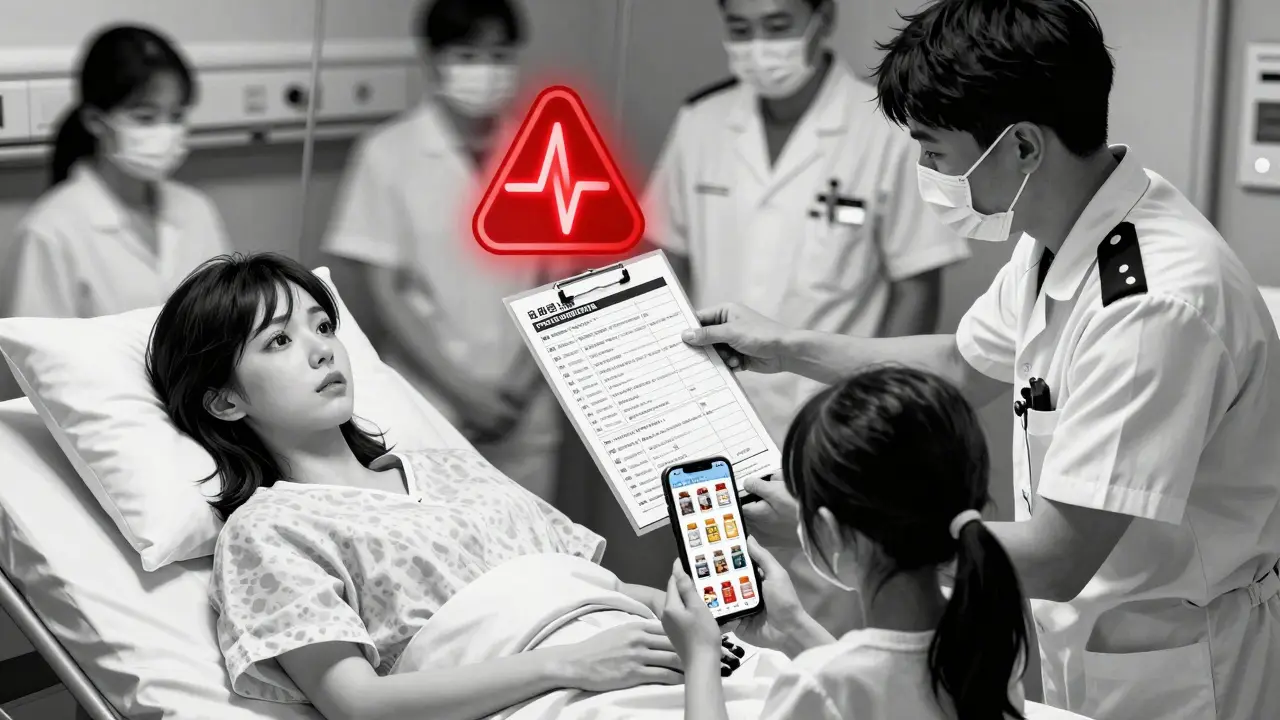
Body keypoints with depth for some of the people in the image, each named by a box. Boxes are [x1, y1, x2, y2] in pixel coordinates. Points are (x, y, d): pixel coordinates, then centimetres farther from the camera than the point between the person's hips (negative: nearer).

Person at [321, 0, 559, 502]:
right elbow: (380, 291, -5)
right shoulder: (389, 154, -5)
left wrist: (520, 382, -6)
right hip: (423, 411, -2)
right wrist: (461, 388, -10)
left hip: (522, 414, 3)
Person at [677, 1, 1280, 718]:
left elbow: (1053, 559, -29)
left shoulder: (1159, 302, -31)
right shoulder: (1058, 238, -3)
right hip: (1088, 645, 8)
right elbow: (964, 365, 18)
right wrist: (788, 348, 15)